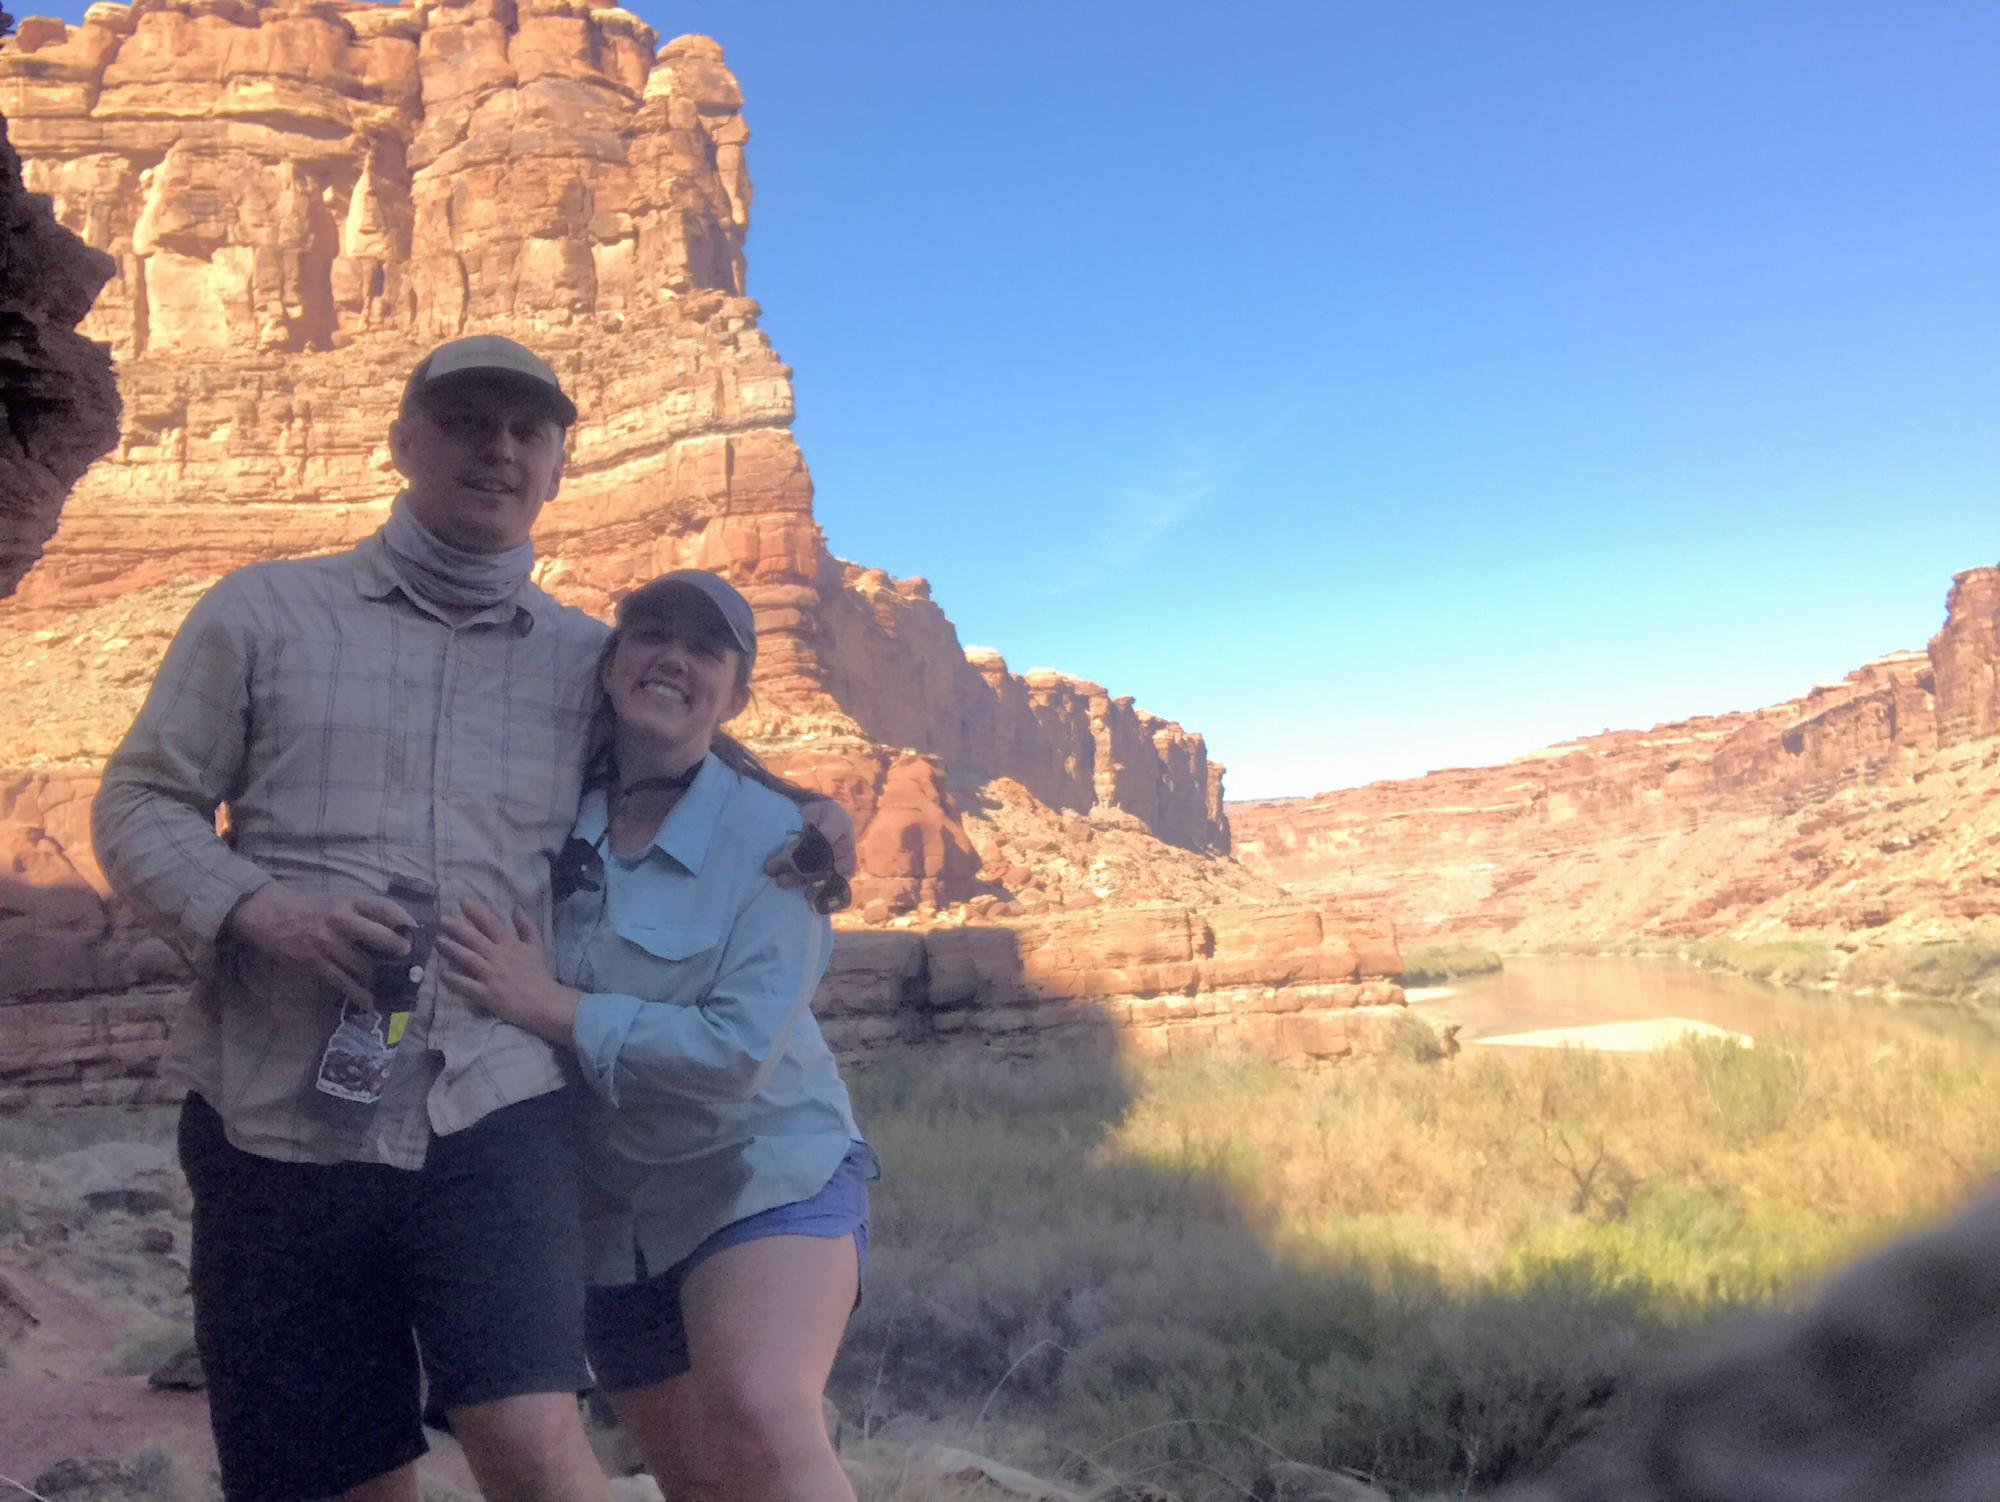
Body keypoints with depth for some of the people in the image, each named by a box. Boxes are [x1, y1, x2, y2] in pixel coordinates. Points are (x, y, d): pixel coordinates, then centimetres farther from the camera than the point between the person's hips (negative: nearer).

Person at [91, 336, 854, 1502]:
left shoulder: (589, 660, 10)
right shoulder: (263, 611, 7)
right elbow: (139, 806, 7)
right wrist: (251, 902, -13)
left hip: (495, 1106, 0)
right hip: (277, 1114, 1)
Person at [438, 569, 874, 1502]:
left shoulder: (771, 839, -14)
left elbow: (740, 1051, -23)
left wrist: (553, 1008, -20)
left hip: (766, 1176, -5)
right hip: (608, 1212, 5)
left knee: (761, 1423, -30)